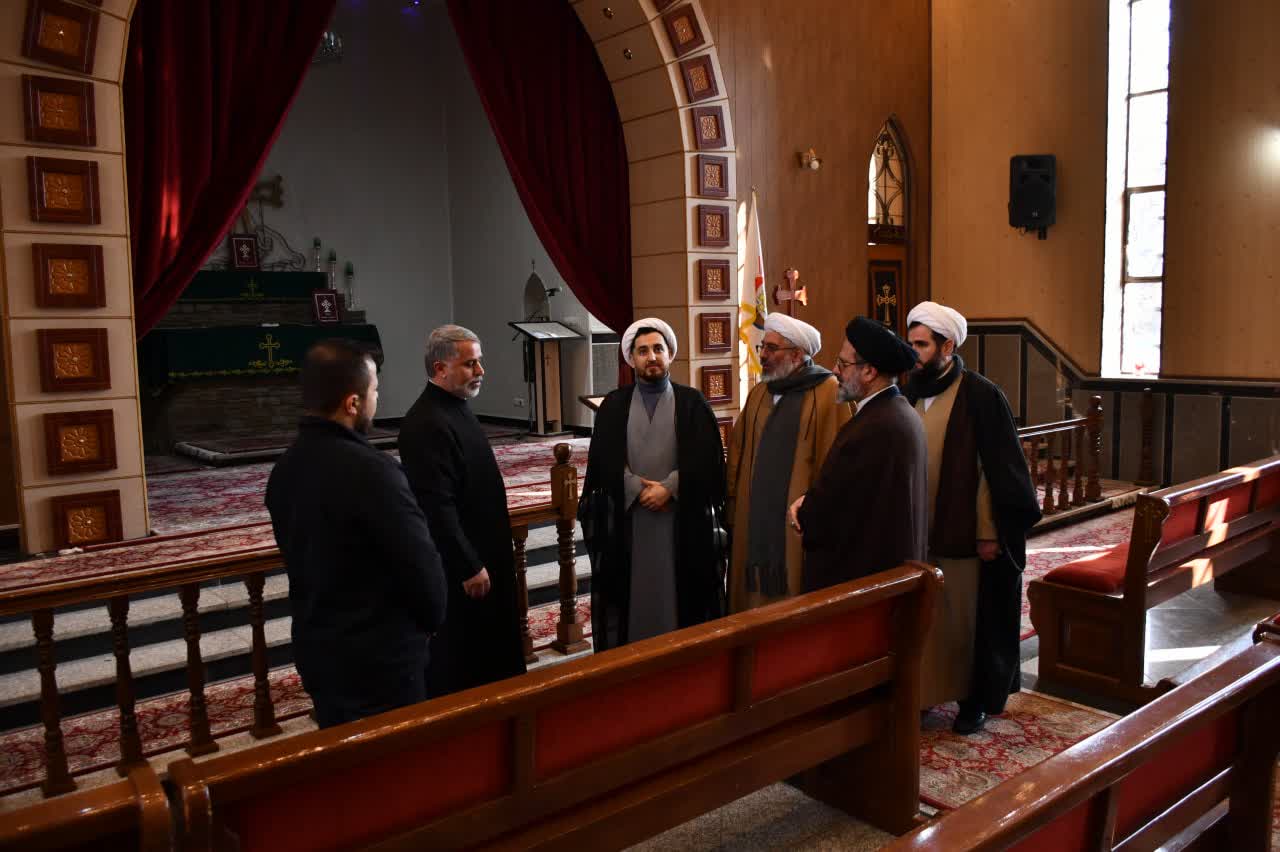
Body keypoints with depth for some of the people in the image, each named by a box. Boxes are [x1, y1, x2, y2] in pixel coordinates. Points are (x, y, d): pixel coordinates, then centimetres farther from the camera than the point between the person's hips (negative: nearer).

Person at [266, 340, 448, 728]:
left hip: (315, 649, 8)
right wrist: (431, 620, 0)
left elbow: (300, 556, 10)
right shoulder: (371, 469, -24)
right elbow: (420, 562, -20)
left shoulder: (283, 470, 1)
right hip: (380, 657, -7)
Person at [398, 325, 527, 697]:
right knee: (460, 666, 5)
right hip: (459, 566, -10)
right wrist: (468, 567, -22)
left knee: (490, 653, 21)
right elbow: (436, 507, -26)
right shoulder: (426, 424, -23)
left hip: (482, 554, 10)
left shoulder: (457, 408, 9)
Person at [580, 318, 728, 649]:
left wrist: (669, 488, -14)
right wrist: (638, 489, -14)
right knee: (632, 591, 5)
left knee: (679, 591, 4)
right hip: (627, 518, 1)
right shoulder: (614, 405, 7)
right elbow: (603, 461, -1)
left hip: (682, 518, -1)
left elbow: (708, 459, -5)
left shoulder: (692, 402, 3)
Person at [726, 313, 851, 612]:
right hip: (756, 518, 6)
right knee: (756, 593, 10)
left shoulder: (828, 393, -9)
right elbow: (737, 451, 15)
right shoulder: (759, 393, 12)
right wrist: (734, 499, 10)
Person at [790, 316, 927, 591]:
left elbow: (823, 510, -19)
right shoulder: (902, 412, 5)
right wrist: (809, 500, -4)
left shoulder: (872, 427, -26)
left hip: (857, 573, -9)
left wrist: (802, 512, 0)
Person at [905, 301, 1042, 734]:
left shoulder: (981, 396, -10)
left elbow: (995, 469, -11)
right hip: (917, 532, 5)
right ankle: (926, 690, 25)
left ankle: (975, 699, 24)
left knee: (967, 616, 7)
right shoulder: (911, 395, 6)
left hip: (965, 533, -5)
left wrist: (989, 533, -13)